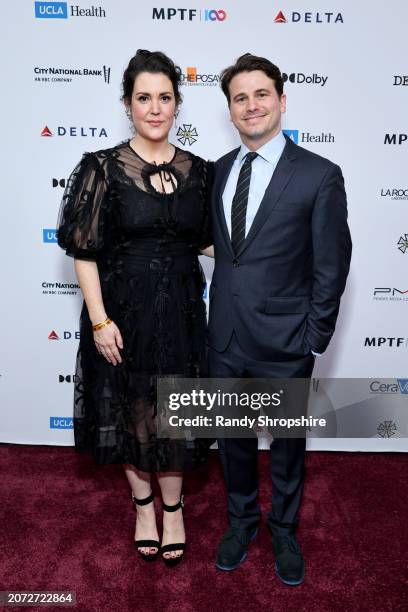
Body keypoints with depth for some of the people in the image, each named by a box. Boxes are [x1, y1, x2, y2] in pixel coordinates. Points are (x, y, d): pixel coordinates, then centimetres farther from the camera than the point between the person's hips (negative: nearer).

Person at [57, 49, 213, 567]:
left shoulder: (198, 170, 2)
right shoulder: (103, 168, -8)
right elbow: (84, 251, -9)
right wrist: (100, 321, -12)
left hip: (180, 310, 2)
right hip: (125, 310, -2)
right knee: (131, 412, 14)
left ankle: (172, 507, 36)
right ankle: (143, 503, 40)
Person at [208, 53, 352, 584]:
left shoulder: (320, 176, -10)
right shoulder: (220, 169, 6)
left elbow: (330, 269, -8)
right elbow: (221, 249, 10)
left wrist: (314, 341, -9)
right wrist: (219, 315, 6)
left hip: (283, 344, -4)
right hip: (225, 339, 4)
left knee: (287, 444, 17)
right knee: (233, 439, 20)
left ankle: (284, 530, 44)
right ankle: (241, 521, 47)